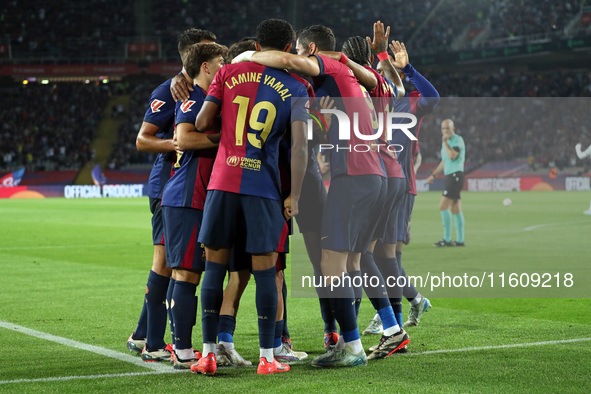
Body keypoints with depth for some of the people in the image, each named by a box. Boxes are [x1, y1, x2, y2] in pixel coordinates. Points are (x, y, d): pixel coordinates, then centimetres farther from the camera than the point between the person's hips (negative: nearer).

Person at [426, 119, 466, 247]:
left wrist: (445, 142, -16)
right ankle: (460, 240, 10)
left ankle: (447, 239, -11)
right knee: (455, 210, 8)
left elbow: (452, 156, -24)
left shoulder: (458, 140, -8)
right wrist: (433, 175, 27)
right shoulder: (445, 142, 18)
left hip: (456, 175, -9)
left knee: (443, 206, -14)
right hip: (449, 177, 9)